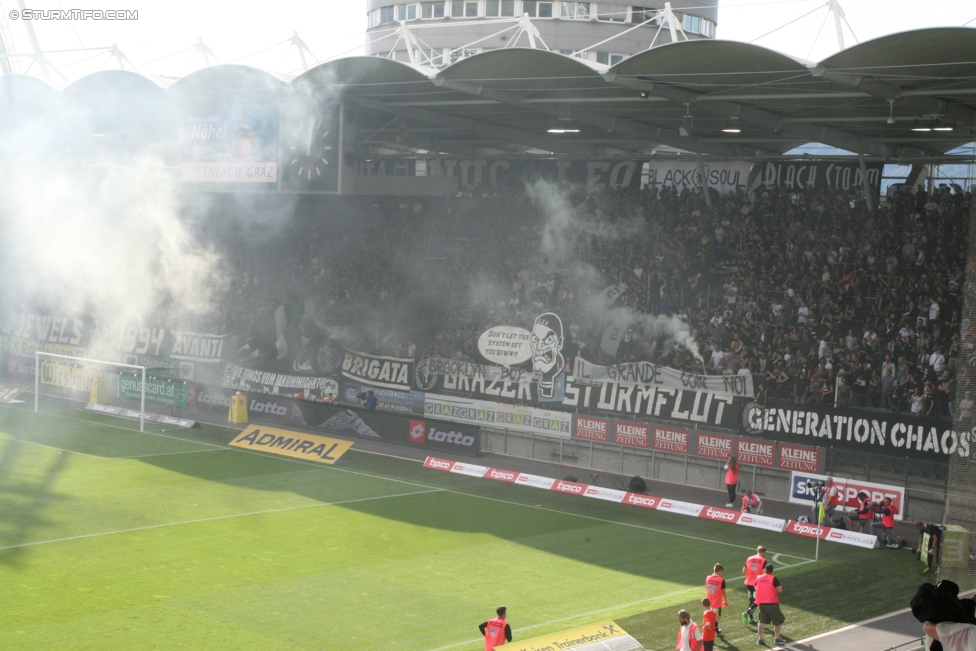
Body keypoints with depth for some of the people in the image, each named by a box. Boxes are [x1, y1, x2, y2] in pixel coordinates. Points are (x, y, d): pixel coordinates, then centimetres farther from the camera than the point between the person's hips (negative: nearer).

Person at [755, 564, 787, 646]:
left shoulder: (758, 578, 4)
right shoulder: (773, 579, -11)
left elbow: (756, 588, 19)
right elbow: (779, 590, -13)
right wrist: (780, 587, 9)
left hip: (761, 603, 5)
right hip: (772, 603, -5)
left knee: (762, 621, 17)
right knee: (778, 621, 10)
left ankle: (760, 639, 14)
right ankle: (777, 639, 7)